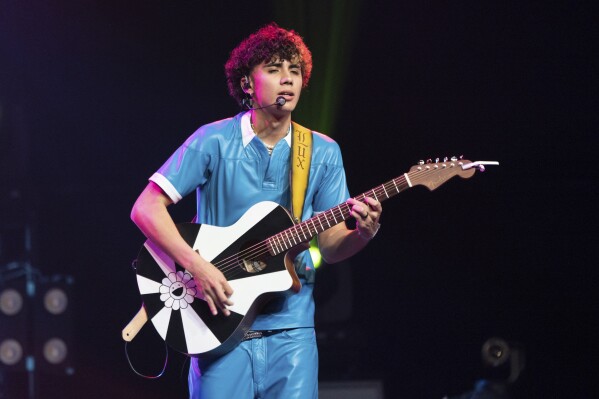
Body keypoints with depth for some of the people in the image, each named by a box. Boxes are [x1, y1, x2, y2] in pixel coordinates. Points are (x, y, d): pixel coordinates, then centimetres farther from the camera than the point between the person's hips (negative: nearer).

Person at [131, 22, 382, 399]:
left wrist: (364, 233, -15)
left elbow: (329, 246, 8)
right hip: (220, 325, -2)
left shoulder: (324, 153, 8)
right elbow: (146, 208, -6)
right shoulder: (214, 141, -2)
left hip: (291, 328, 3)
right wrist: (197, 265, -18)